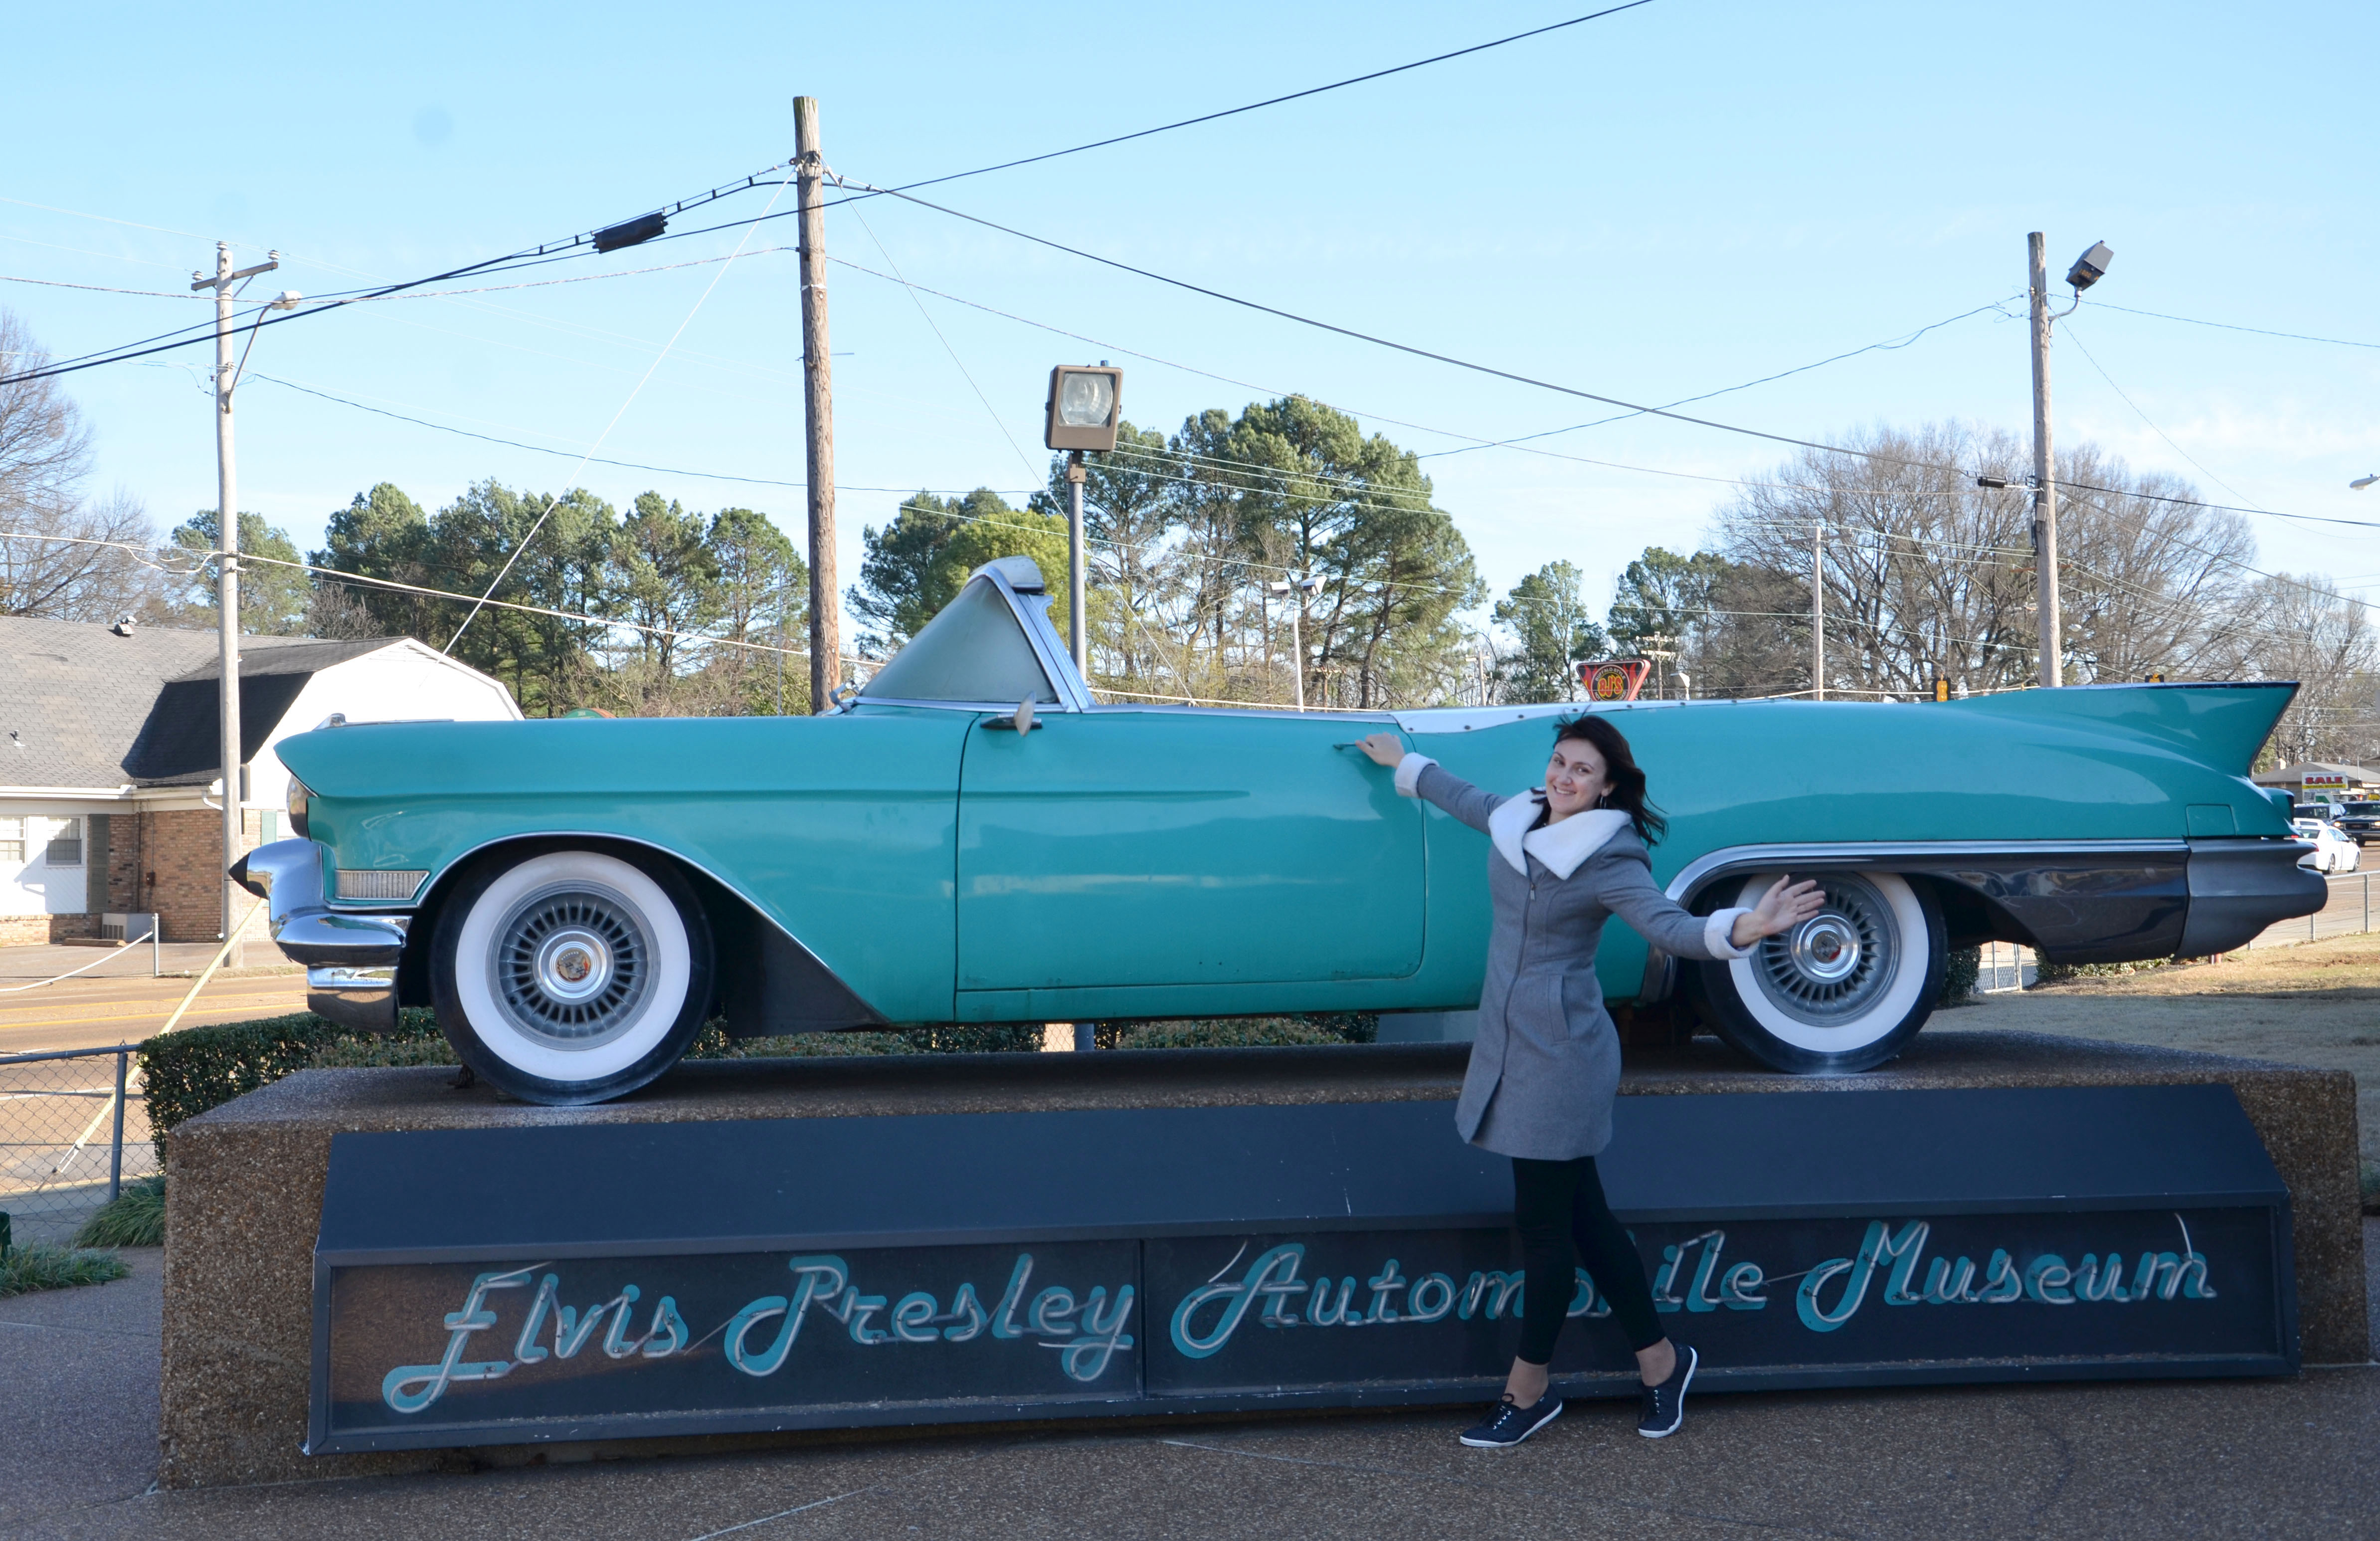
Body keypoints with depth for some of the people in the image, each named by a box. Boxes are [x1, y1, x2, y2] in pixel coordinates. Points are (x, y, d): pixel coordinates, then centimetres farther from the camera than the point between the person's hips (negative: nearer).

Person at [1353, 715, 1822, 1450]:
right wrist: (1403, 763, 42)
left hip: (1560, 1057, -8)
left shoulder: (1610, 860, -16)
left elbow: (1669, 925, -30)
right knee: (1583, 1217, 13)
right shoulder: (1519, 820, 6)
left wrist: (1743, 928, -50)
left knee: (1544, 1225, 2)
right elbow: (1466, 798, 28)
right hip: (1508, 1045, 8)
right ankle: (1660, 1361, 26)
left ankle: (1527, 1392, 15)